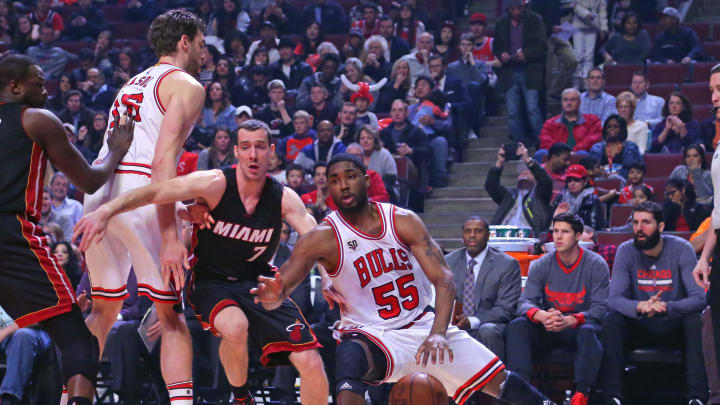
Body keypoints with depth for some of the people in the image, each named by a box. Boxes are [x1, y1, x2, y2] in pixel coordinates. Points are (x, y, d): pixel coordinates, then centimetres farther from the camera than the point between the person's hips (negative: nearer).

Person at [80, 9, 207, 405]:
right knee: (171, 314, 0)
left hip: (97, 192, 7)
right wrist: (170, 236, -18)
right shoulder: (186, 86, 1)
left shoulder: (132, 85, 26)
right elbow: (164, 160, -12)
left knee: (103, 310, 20)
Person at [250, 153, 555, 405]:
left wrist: (438, 333, -31)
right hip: (372, 334, -3)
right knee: (349, 358, -39)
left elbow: (443, 279, -14)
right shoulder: (324, 237, -14)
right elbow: (285, 281, -23)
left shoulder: (403, 221, -9)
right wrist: (273, 296, -50)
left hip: (423, 324, 3)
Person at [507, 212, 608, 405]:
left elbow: (600, 308, -13)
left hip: (579, 326, -3)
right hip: (548, 330, 3)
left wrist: (569, 321, -32)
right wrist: (542, 316, -32)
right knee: (517, 326, -25)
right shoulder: (541, 265, 3)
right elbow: (525, 302, -6)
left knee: (588, 331, -38)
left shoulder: (596, 265, -5)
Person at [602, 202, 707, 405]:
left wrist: (665, 307, -40)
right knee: (611, 320, -27)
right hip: (640, 326, 1)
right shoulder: (626, 251, -8)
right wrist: (641, 306, -40)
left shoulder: (681, 249, -13)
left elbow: (699, 298, -20)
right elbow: (615, 299, -17)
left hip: (674, 324, -1)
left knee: (695, 319, -32)